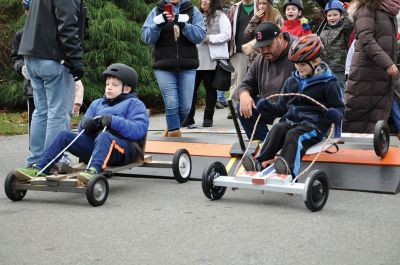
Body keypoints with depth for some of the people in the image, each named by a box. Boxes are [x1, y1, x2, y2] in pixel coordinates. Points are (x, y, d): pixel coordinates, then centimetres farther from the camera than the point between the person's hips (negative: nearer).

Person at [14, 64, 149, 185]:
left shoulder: (134, 104, 9)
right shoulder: (97, 103, 28)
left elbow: (140, 129, -9)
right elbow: (81, 128, 23)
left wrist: (113, 121, -18)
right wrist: (86, 124, -2)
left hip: (123, 147, -6)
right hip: (94, 143, 6)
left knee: (104, 136, -38)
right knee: (64, 135, -11)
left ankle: (94, 170, -61)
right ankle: (39, 169, -17)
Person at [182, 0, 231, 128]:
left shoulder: (220, 16, 1)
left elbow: (226, 35, -7)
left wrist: (209, 38, -14)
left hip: (212, 59, -4)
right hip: (195, 58, 4)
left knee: (210, 88, 5)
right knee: (191, 88, -1)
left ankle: (208, 118, 13)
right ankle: (189, 117, 5)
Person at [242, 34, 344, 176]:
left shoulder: (328, 83, 0)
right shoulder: (291, 81, 16)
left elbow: (339, 107, 3)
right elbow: (282, 107, 22)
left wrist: (335, 114, -21)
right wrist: (268, 107, 2)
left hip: (313, 123, -5)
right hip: (291, 120, 5)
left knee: (294, 134, -34)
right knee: (277, 129, -26)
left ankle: (289, 167, -56)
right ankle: (260, 162, -40)